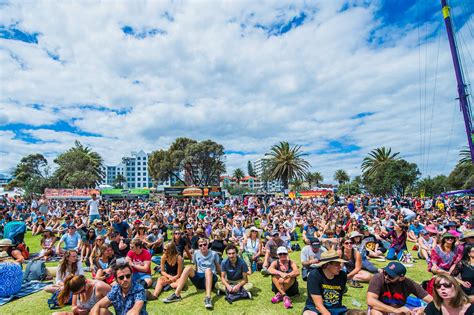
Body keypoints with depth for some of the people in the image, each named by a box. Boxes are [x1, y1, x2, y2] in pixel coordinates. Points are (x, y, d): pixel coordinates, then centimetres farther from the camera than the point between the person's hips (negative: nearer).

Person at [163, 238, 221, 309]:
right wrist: (194, 276, 11)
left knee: (208, 270, -37)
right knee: (188, 268, -24)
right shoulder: (196, 253, 4)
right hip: (199, 278, 3)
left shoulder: (214, 254, -3)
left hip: (210, 279, -3)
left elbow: (218, 269, 7)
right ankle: (176, 295, -28)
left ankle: (208, 298, -52)